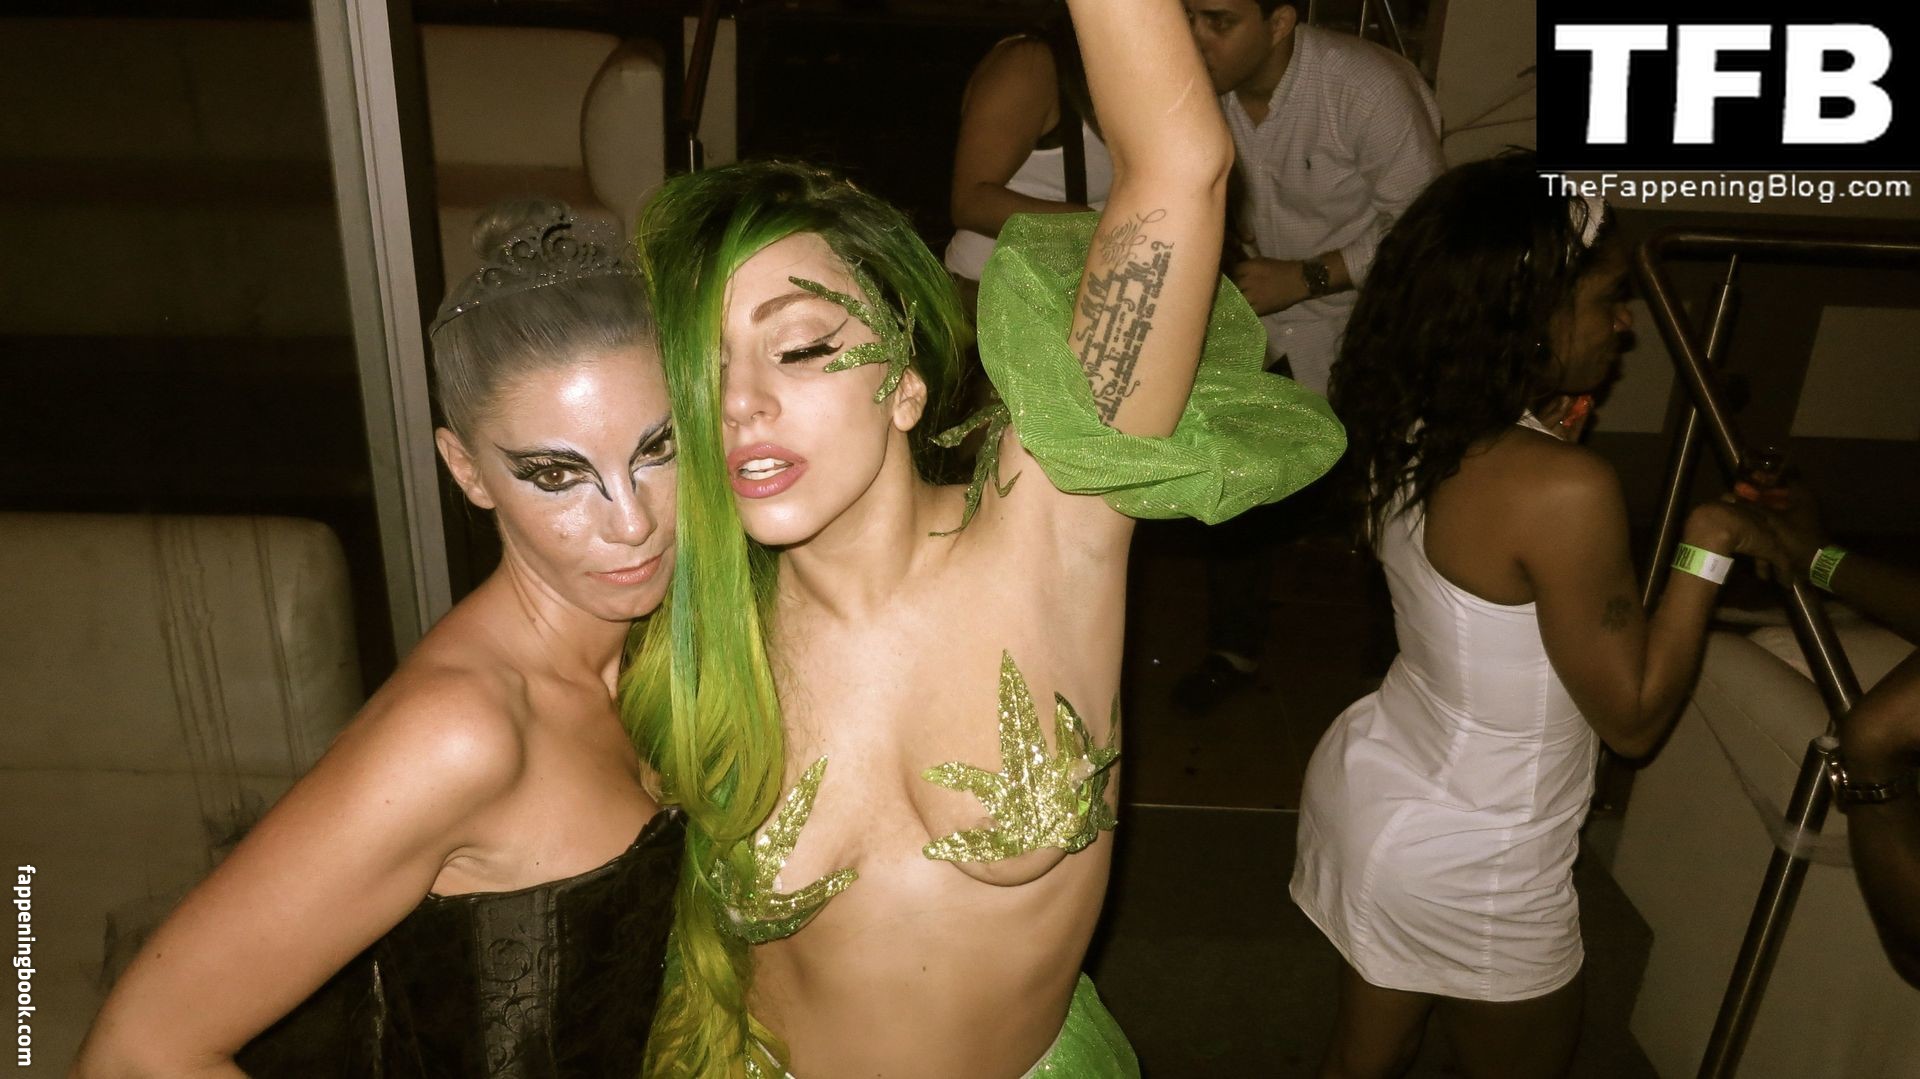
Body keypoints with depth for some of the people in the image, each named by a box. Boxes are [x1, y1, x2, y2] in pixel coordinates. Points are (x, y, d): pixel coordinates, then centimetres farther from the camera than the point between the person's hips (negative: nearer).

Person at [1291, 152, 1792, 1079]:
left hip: (1369, 784, 6)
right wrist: (1709, 546, -12)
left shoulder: (1406, 430, -8)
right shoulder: (1566, 490, -30)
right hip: (1469, 872, -6)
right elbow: (1634, 718, -18)